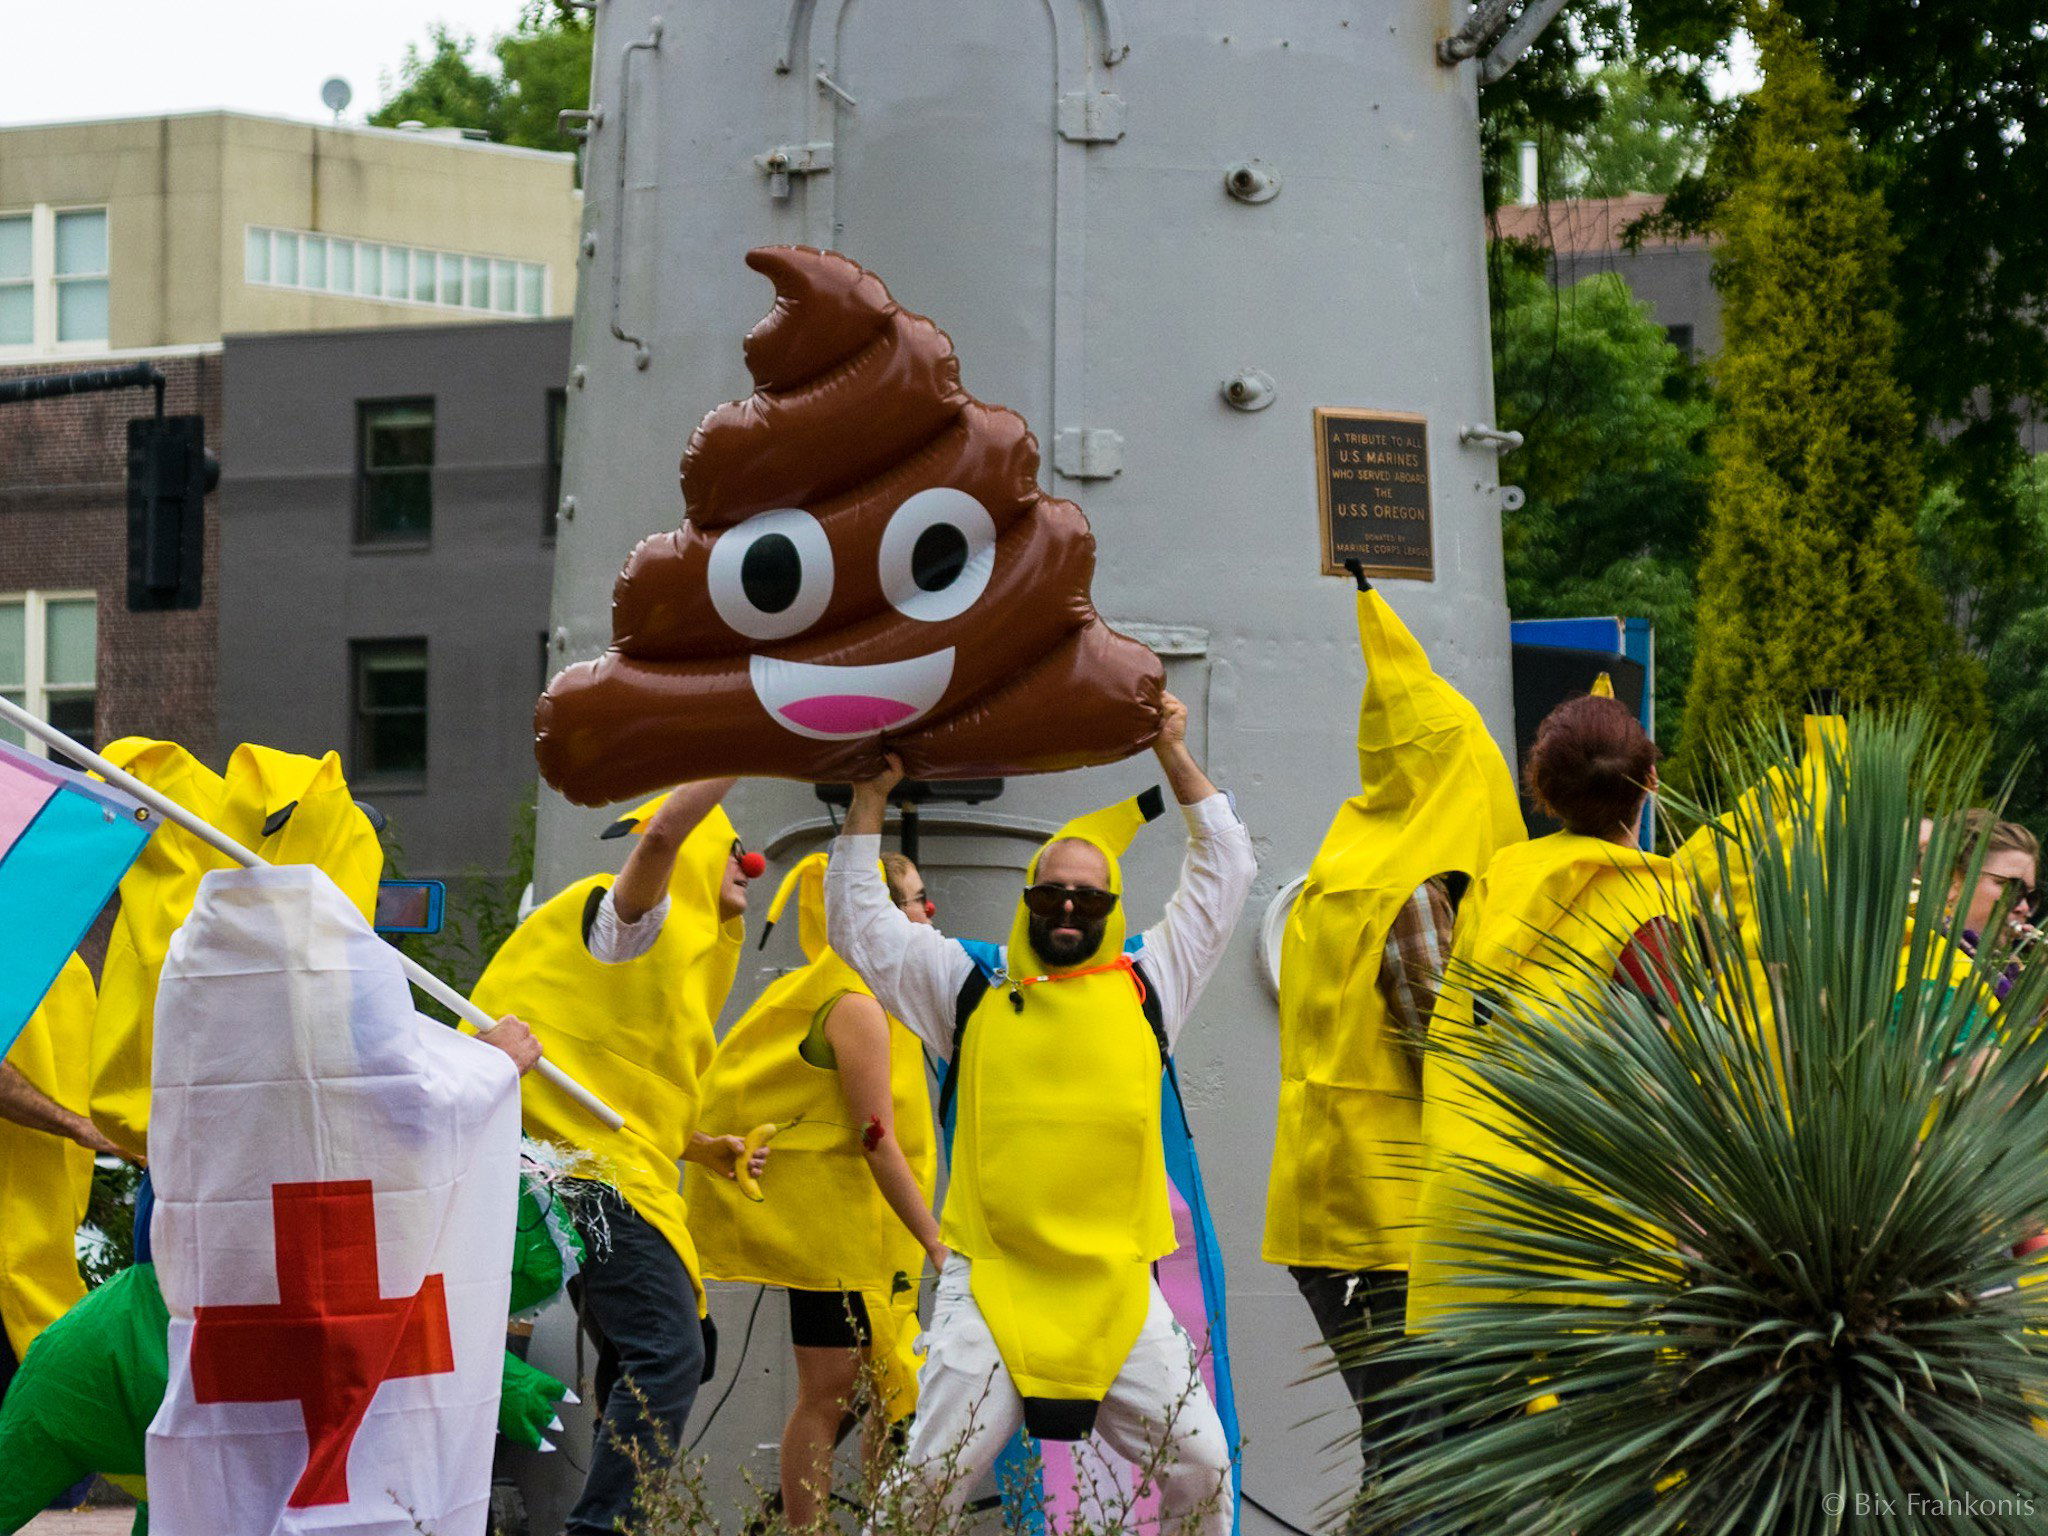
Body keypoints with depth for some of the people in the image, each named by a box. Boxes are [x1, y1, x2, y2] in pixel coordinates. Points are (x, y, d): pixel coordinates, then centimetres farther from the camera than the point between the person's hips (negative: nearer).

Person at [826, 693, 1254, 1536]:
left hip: (1117, 1279, 1)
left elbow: (1225, 868, 17)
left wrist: (1174, 756, 14)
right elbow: (858, 922, 16)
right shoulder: (972, 987, 13)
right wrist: (870, 801, 12)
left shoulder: (1146, 984, 13)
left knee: (1199, 1468, -1)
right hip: (991, 1278, -1)